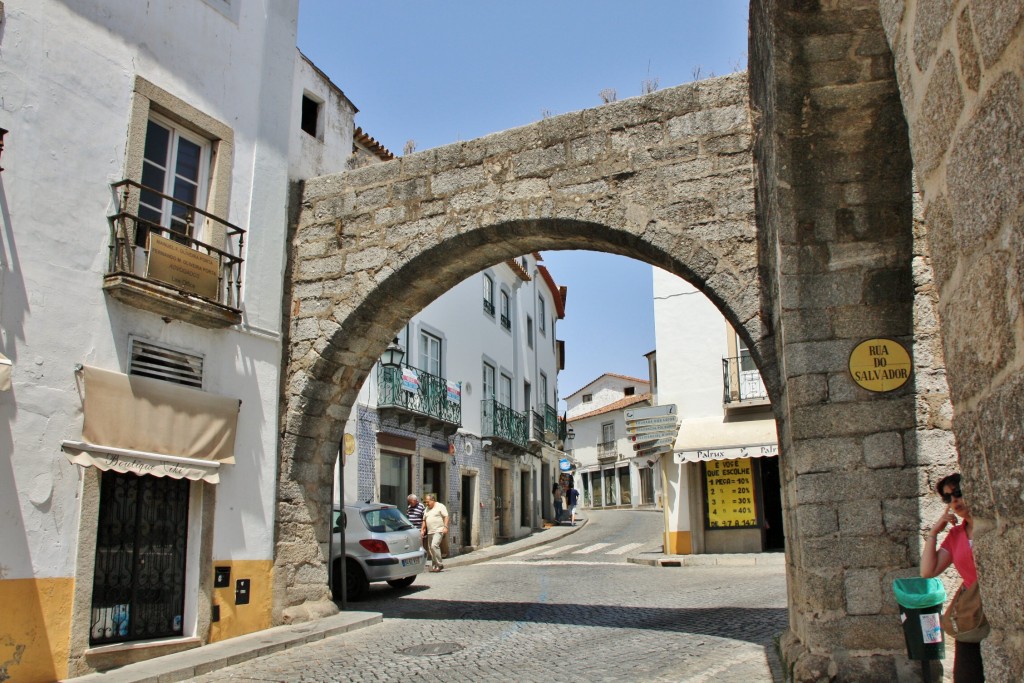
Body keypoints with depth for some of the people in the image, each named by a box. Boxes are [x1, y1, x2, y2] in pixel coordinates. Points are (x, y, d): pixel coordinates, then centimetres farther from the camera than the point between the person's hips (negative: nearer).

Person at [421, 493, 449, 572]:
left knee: (434, 545, -21)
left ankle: (439, 564, -14)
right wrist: (422, 530, 16)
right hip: (430, 532, 8)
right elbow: (424, 520, 25)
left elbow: (446, 517, -8)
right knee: (431, 548, 6)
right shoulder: (427, 509, 19)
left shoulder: (440, 506, -2)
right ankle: (435, 566, 13)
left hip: (438, 530, -8)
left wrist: (445, 527, -18)